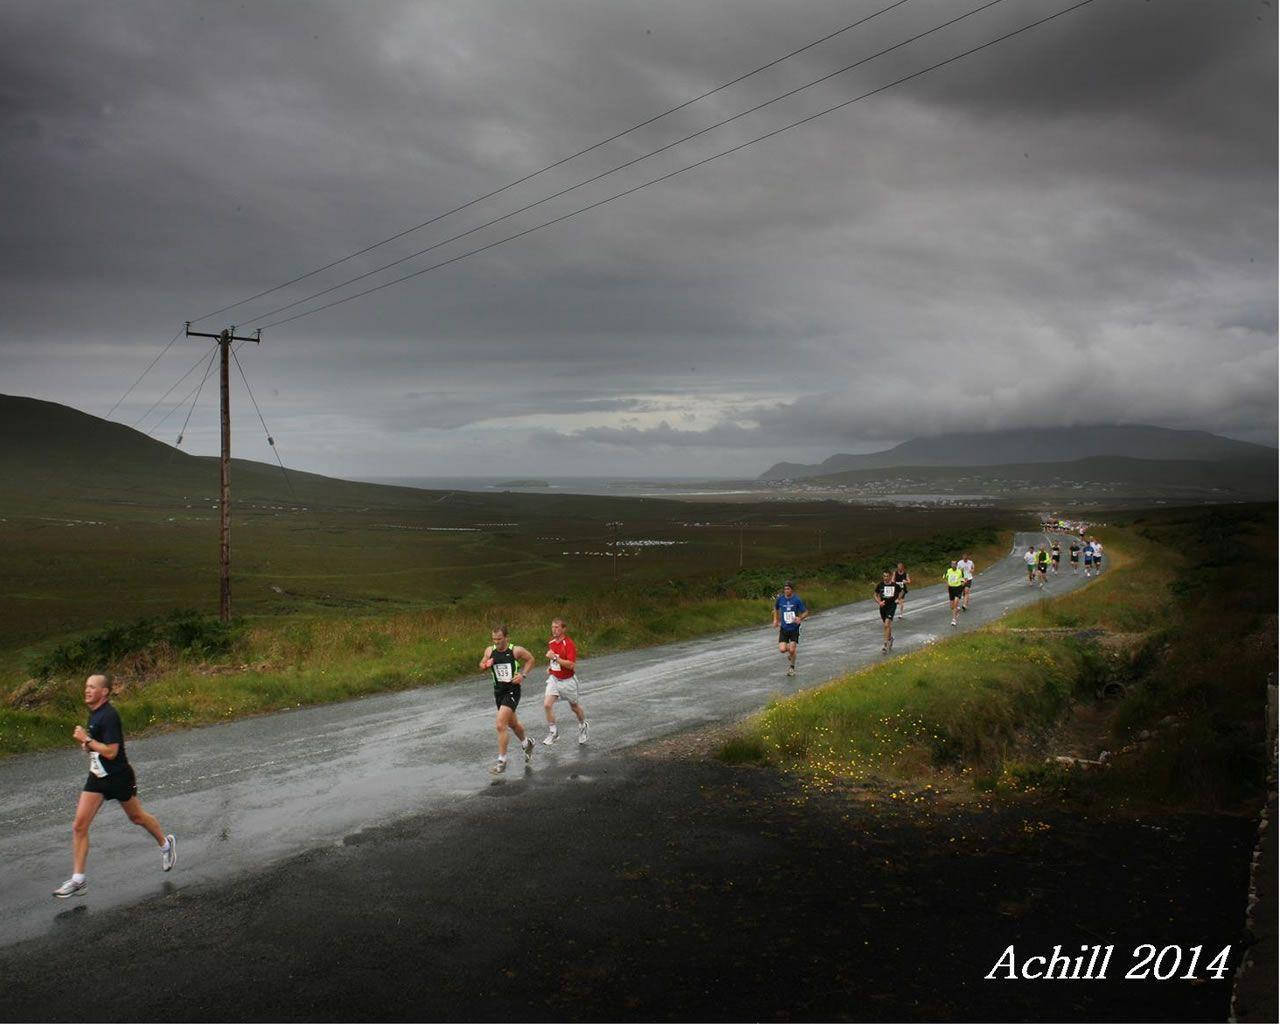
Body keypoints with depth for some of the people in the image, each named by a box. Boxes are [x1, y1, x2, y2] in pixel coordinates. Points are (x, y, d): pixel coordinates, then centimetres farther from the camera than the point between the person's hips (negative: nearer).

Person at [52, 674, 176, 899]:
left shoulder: (109, 716, -22)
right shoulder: (94, 713, 6)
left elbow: (111, 752, -26)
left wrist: (87, 740, -22)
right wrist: (86, 743, 1)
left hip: (119, 777, -8)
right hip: (97, 777, 8)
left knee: (137, 817, 12)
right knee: (79, 826, -2)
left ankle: (166, 844, 38)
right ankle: (78, 879, 3)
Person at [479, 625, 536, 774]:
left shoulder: (516, 651, -13)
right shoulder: (489, 651, -3)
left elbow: (530, 659, 4)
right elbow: (481, 666, 12)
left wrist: (523, 674, -8)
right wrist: (485, 665, -11)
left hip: (512, 691, -5)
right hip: (498, 691, 5)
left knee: (500, 725, -16)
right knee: (512, 724, 22)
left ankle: (502, 761, -5)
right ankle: (527, 744, 51)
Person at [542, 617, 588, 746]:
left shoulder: (569, 643, -20)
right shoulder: (551, 642, 2)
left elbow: (571, 665, -29)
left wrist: (555, 658, -33)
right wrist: (549, 667, 11)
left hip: (568, 680, -5)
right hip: (554, 679, 5)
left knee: (574, 707, 13)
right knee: (547, 704, -13)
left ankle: (582, 726, 41)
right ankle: (553, 732, 1)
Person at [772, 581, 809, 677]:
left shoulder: (797, 600, -10)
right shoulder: (780, 599, -2)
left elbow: (806, 612, -6)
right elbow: (776, 608, 19)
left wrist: (800, 618, -24)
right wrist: (775, 619, 9)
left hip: (794, 628, -2)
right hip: (784, 628, 2)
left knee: (792, 650, -5)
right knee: (782, 650, -11)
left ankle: (792, 667, 22)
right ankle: (790, 654, 25)